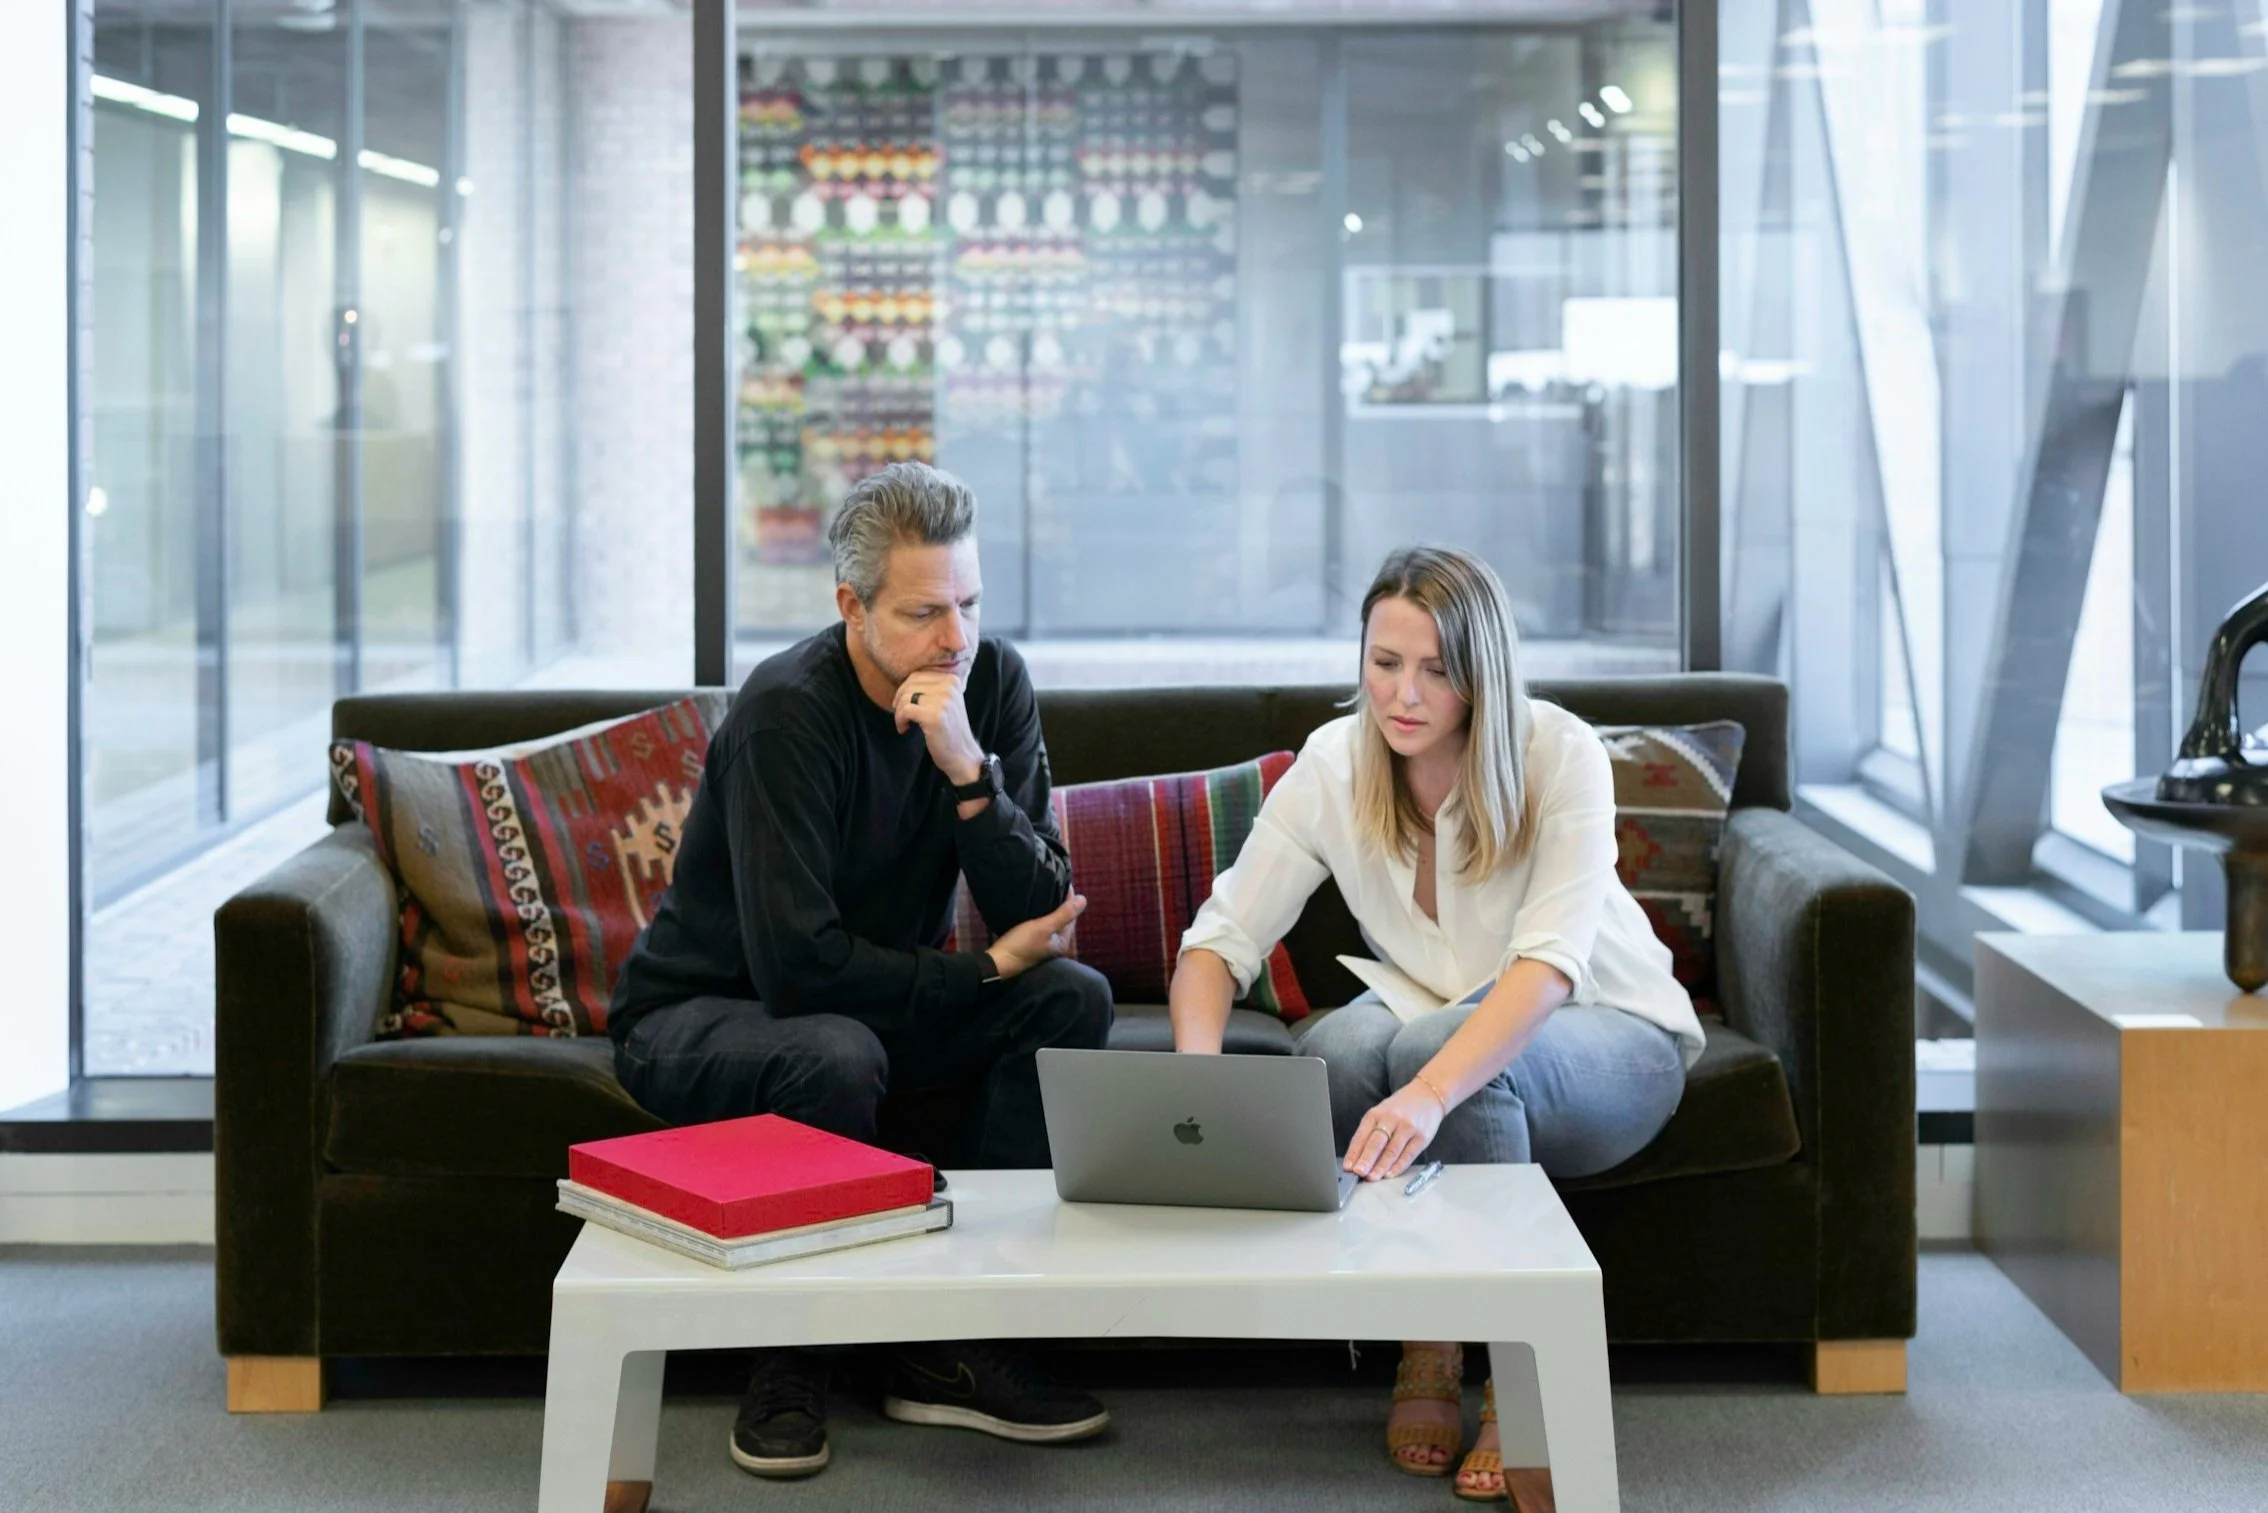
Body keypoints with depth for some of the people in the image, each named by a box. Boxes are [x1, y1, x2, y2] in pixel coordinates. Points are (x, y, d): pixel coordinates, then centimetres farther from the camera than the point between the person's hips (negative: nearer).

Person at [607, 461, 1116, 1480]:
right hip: (698, 1011, -6)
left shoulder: (992, 682, -8)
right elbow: (797, 963, -31)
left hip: (873, 1000, 6)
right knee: (838, 1057, -37)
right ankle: (789, 1359, -13)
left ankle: (946, 1346, -10)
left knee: (1074, 999, -16)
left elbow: (1043, 916, -16)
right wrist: (987, 971, -20)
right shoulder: (788, 712, -26)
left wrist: (970, 770, -31)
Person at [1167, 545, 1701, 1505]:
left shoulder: (1560, 756, -23)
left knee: (1439, 1051, -36)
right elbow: (1220, 939, -14)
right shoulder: (1334, 765, -13)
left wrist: (1431, 1091, -53)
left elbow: (1548, 962, -35)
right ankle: (1423, 1350, -14)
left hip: (1604, 1039, -3)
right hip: (1440, 1021, 3)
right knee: (1339, 1045, -31)